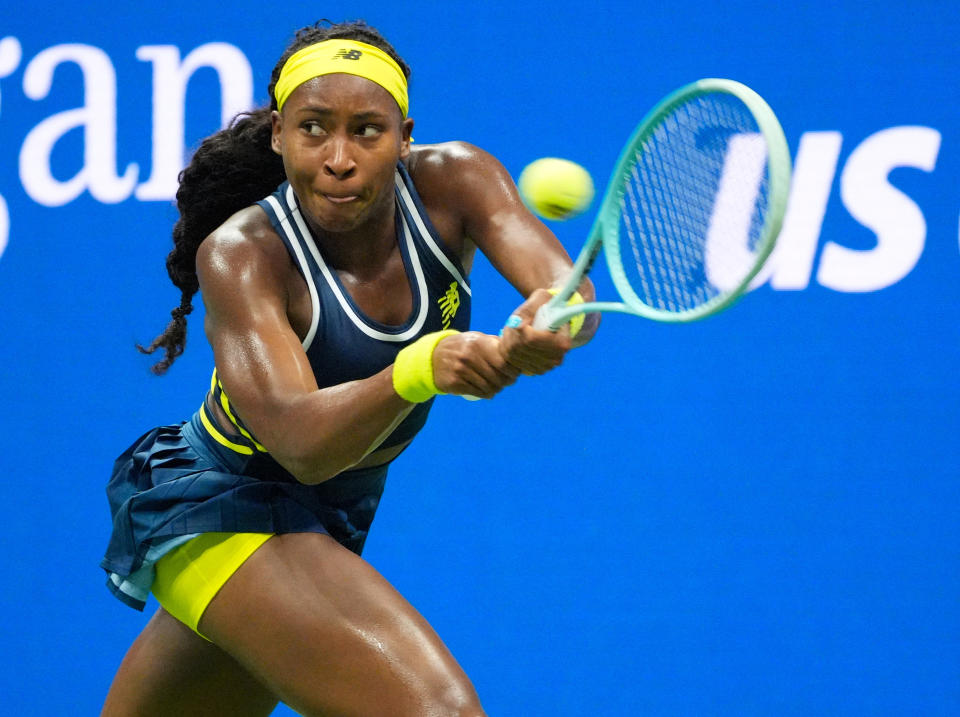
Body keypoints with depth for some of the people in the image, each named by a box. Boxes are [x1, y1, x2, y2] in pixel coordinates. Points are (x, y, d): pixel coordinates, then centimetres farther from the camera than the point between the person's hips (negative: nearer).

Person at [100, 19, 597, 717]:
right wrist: (419, 370, -56)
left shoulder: (451, 183, -14)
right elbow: (301, 442, -39)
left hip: (332, 517, 6)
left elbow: (569, 288, -30)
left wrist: (553, 321, -54)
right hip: (218, 510, -6)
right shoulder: (239, 254, -26)